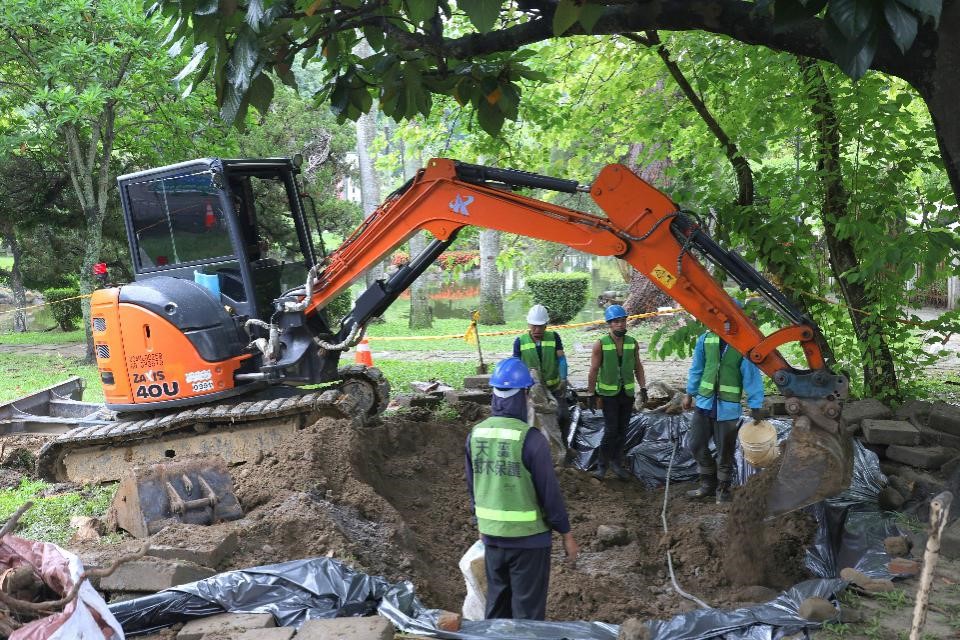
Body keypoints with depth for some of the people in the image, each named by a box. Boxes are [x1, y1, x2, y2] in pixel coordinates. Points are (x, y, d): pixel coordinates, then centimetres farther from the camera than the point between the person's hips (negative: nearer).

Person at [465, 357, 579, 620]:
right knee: (528, 609, 8)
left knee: (497, 604, 19)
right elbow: (550, 492, -17)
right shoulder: (530, 438, -21)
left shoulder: (476, 434, -3)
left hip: (492, 534, 5)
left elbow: (472, 486, 8)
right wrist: (567, 534, -5)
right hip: (529, 536, -5)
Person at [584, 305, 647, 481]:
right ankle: (602, 465, 5)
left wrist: (643, 388, 5)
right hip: (609, 393, -4)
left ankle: (615, 462, 24)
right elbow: (593, 370, -7)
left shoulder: (632, 343, 2)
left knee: (622, 430, 10)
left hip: (627, 393, 4)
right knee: (610, 430, -7)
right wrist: (590, 394, -7)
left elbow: (638, 367, 11)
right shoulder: (601, 345, -10)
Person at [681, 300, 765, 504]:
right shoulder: (706, 340, -1)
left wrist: (755, 406, -13)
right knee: (697, 445, 11)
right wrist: (690, 394, 11)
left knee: (725, 452, 8)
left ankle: (723, 490, 26)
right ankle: (708, 484, 30)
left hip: (728, 408, -4)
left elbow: (752, 376, -11)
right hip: (704, 403, 4)